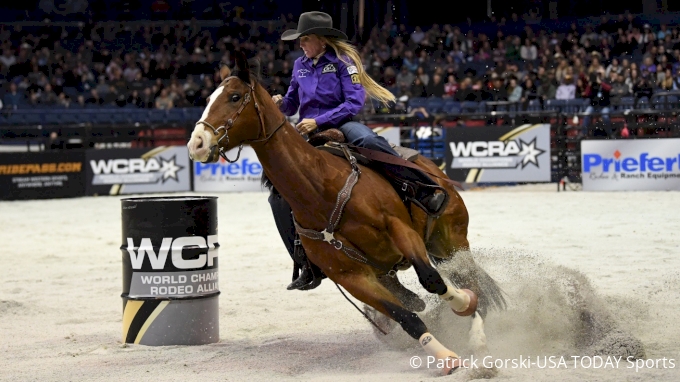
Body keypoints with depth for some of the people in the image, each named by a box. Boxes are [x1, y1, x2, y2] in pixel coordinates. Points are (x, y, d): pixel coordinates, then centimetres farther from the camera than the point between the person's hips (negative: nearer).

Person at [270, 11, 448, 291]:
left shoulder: (342, 61, -5)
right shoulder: (300, 66, 12)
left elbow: (355, 102, -14)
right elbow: (292, 104, 20)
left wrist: (319, 121, -22)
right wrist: (281, 104, -5)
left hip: (341, 124, -6)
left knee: (366, 140, -42)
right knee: (279, 194, -7)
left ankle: (425, 190, -37)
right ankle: (307, 264, -1)